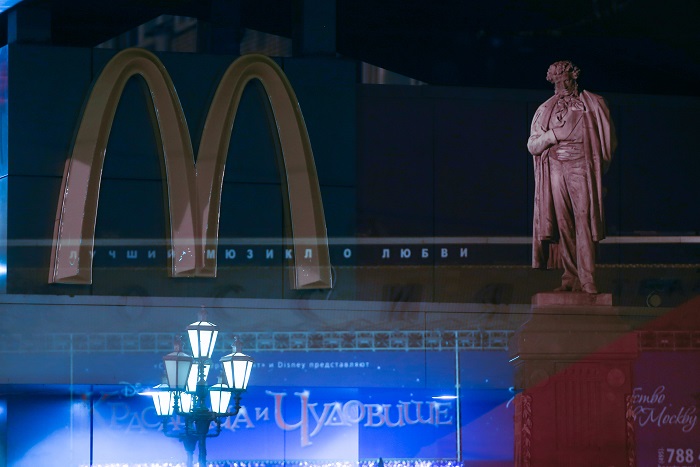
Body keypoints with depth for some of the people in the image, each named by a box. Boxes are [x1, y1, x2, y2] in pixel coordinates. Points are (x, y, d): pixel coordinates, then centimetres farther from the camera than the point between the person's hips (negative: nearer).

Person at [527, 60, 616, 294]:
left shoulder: (593, 104, 10)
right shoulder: (545, 110, 18)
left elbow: (608, 140, 8)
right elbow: (532, 145, 12)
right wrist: (553, 135, -4)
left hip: (582, 169, -3)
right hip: (555, 168, 3)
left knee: (584, 222, -14)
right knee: (563, 225, -3)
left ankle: (587, 279, -19)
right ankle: (571, 278, -3)